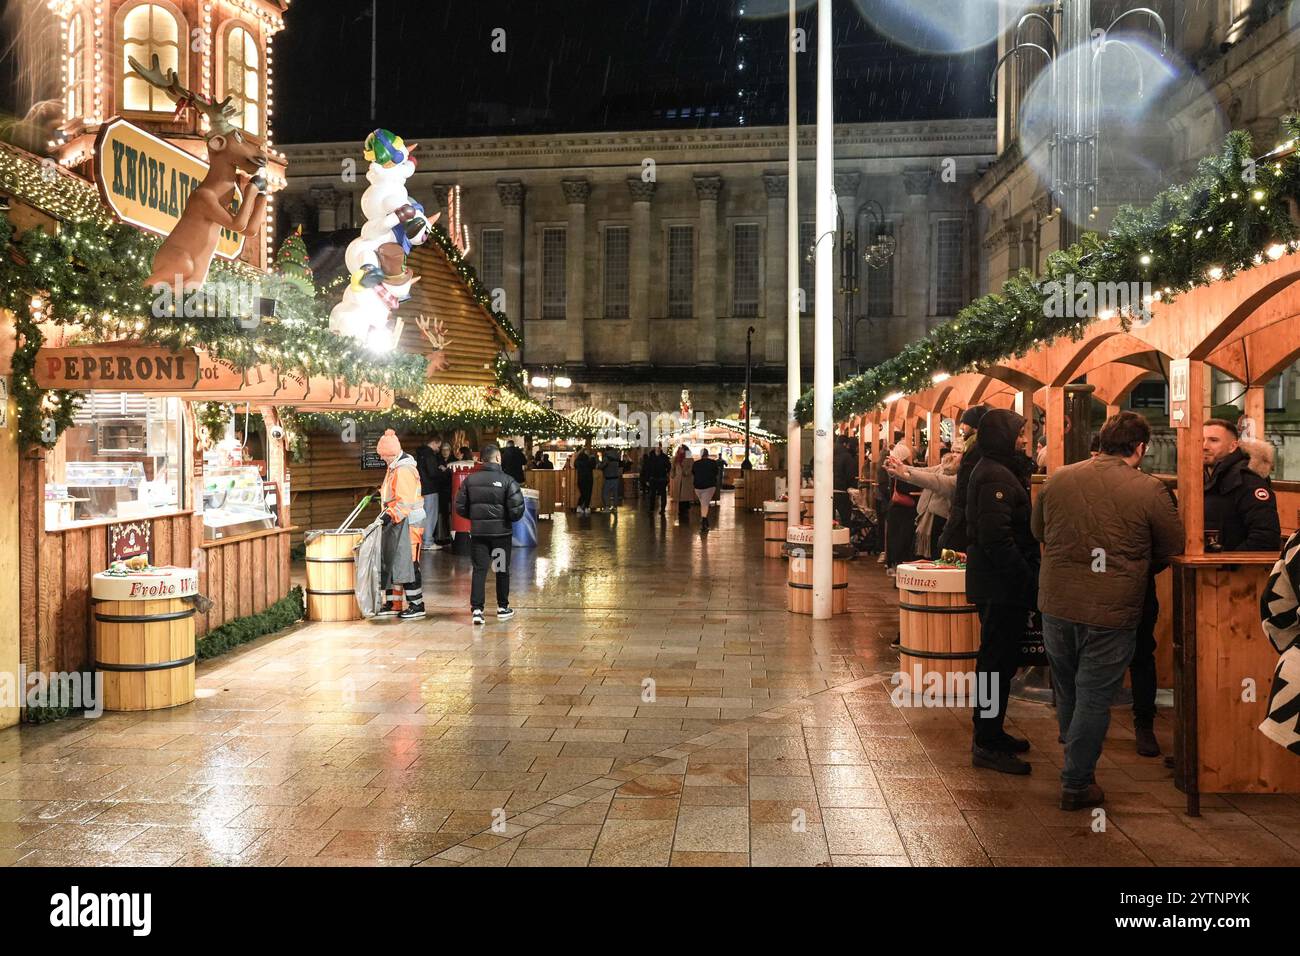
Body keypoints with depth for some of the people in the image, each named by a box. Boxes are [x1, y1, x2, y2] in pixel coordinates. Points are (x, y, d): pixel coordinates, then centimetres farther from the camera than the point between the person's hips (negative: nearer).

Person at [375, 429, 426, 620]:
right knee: (391, 563, 13)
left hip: (407, 522, -10)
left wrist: (390, 515, -30)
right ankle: (393, 604, 20)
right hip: (396, 521, 10)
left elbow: (404, 501, -24)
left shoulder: (404, 470, -17)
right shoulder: (394, 467, 15)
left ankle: (417, 605, 1)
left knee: (406, 563, -7)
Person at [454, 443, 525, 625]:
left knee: (479, 570, 5)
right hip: (501, 531, -2)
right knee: (502, 570, 13)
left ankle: (477, 609, -4)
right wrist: (510, 519, 6)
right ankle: (503, 608, 23)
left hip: (477, 531, 2)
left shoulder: (470, 480, -1)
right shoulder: (507, 480, -11)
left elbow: (460, 508, 1)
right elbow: (517, 508, -15)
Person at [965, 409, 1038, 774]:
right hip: (1002, 583, -11)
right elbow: (997, 538, -24)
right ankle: (987, 746, 3)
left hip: (998, 582, 11)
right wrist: (1028, 579, -21)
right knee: (998, 660, -5)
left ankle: (990, 734, 29)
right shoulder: (995, 476, -18)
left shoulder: (995, 471, 15)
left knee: (997, 658, 18)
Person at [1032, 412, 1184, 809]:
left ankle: (1076, 761, 38)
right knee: (1094, 698, 8)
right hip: (1111, 612, -4)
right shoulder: (1150, 491, -13)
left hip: (1056, 604, 4)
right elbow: (1173, 548, 1)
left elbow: (1038, 531, 13)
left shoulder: (1058, 479, -1)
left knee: (1067, 692, 21)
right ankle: (1077, 783, 16)